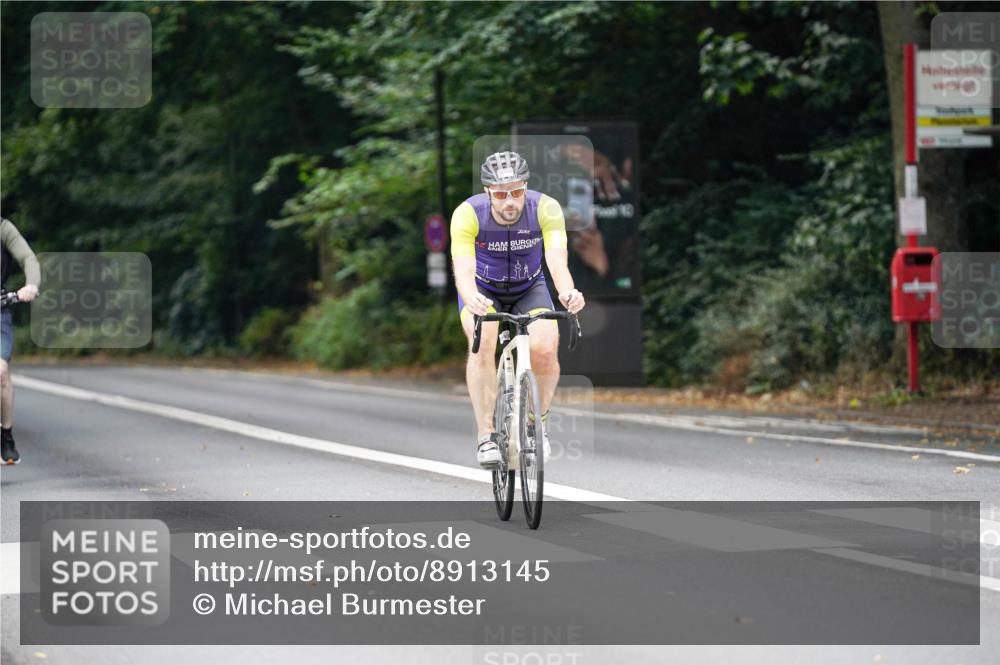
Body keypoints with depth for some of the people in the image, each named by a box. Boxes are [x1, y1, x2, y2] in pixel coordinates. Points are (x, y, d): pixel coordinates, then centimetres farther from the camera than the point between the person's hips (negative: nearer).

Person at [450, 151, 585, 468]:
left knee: (545, 348, -24)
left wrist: (567, 292, -62)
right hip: (483, 290, -1)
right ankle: (486, 435, -21)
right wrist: (472, 299, -63)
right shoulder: (468, 214, -30)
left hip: (529, 289, 1)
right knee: (483, 343, -30)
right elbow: (463, 269, -40)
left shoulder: (546, 209, -28)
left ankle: (536, 424, 2)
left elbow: (558, 259, -40)